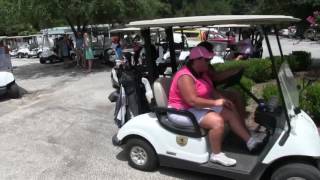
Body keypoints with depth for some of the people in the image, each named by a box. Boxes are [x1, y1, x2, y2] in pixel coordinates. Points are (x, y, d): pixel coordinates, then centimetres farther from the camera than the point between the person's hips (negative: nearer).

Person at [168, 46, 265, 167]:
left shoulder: (202, 73, 6)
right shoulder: (185, 77, -24)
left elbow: (211, 91, 12)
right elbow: (192, 101, -31)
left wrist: (222, 100, -5)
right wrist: (215, 103, -24)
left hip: (199, 107, 10)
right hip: (183, 111, -10)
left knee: (231, 113, 2)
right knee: (217, 121, -28)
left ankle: (250, 141, 9)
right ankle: (216, 155, -11)